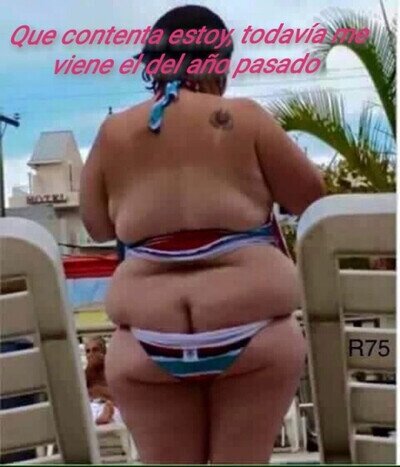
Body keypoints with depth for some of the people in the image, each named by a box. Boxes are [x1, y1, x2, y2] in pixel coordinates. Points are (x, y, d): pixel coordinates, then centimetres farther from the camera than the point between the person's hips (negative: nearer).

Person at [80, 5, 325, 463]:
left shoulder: (113, 133, 5)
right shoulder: (244, 118, -2)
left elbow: (97, 227, 17)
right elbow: (311, 196, 7)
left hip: (148, 342, 2)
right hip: (252, 331, -1)